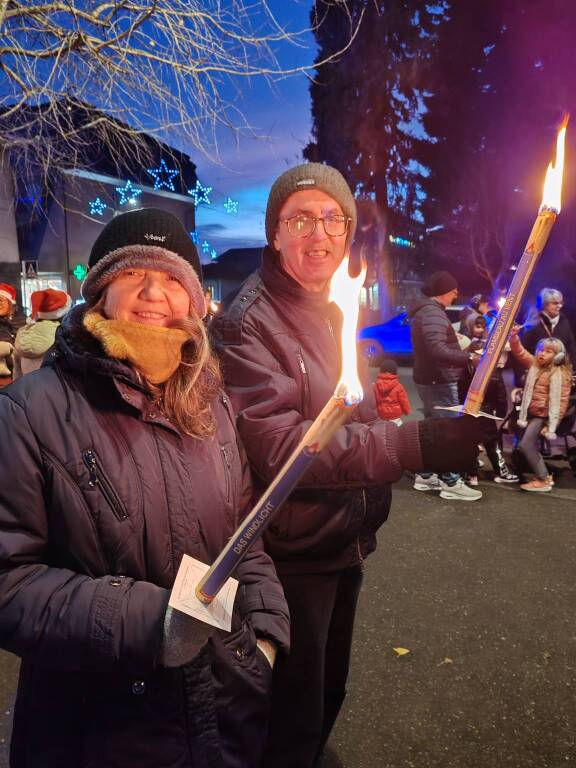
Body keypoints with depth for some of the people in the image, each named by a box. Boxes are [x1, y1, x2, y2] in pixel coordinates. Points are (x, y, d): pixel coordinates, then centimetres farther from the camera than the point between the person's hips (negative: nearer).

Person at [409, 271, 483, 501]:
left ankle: (425, 476, 23)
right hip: (439, 381, -11)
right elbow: (437, 350, -32)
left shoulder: (424, 311, 15)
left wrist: (461, 353, 15)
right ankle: (451, 483, 0)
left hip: (430, 379, 11)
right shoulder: (433, 313, -19)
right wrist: (469, 357, -30)